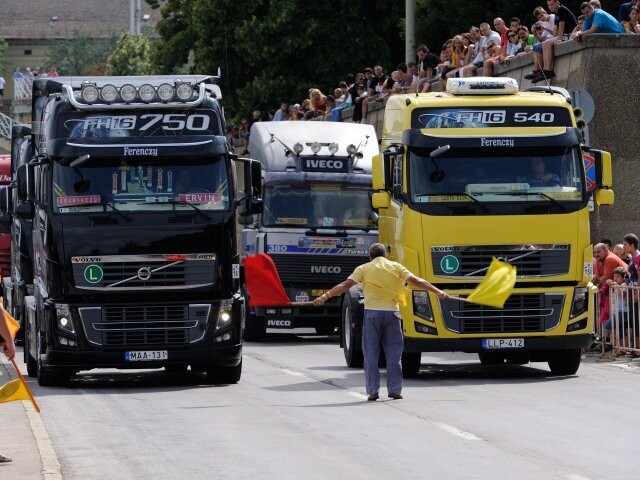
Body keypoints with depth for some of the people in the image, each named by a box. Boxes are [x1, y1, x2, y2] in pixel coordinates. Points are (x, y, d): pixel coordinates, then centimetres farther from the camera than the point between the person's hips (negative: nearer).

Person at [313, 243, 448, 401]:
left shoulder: (364, 269, 4)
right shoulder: (396, 267, 8)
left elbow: (346, 284, -6)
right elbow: (416, 281, 2)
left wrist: (326, 296, -9)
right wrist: (437, 291, 4)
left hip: (372, 313, -1)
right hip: (392, 313, 1)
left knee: (371, 354, 3)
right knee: (394, 354, 7)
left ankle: (372, 391, -1)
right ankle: (395, 390, 5)